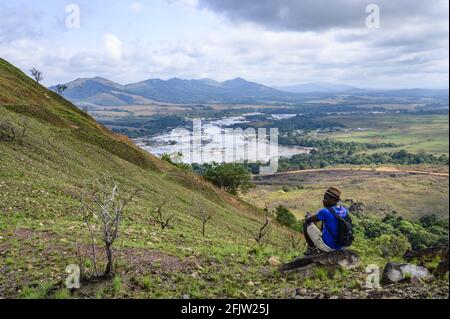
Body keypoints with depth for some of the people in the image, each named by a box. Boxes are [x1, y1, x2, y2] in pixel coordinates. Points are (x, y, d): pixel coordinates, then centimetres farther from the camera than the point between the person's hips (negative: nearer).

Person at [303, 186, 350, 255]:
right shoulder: (344, 210, -2)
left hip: (327, 246, -6)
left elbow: (307, 220, -9)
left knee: (306, 224, 10)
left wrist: (308, 217, 15)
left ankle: (312, 248, 23)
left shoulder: (325, 212, -24)